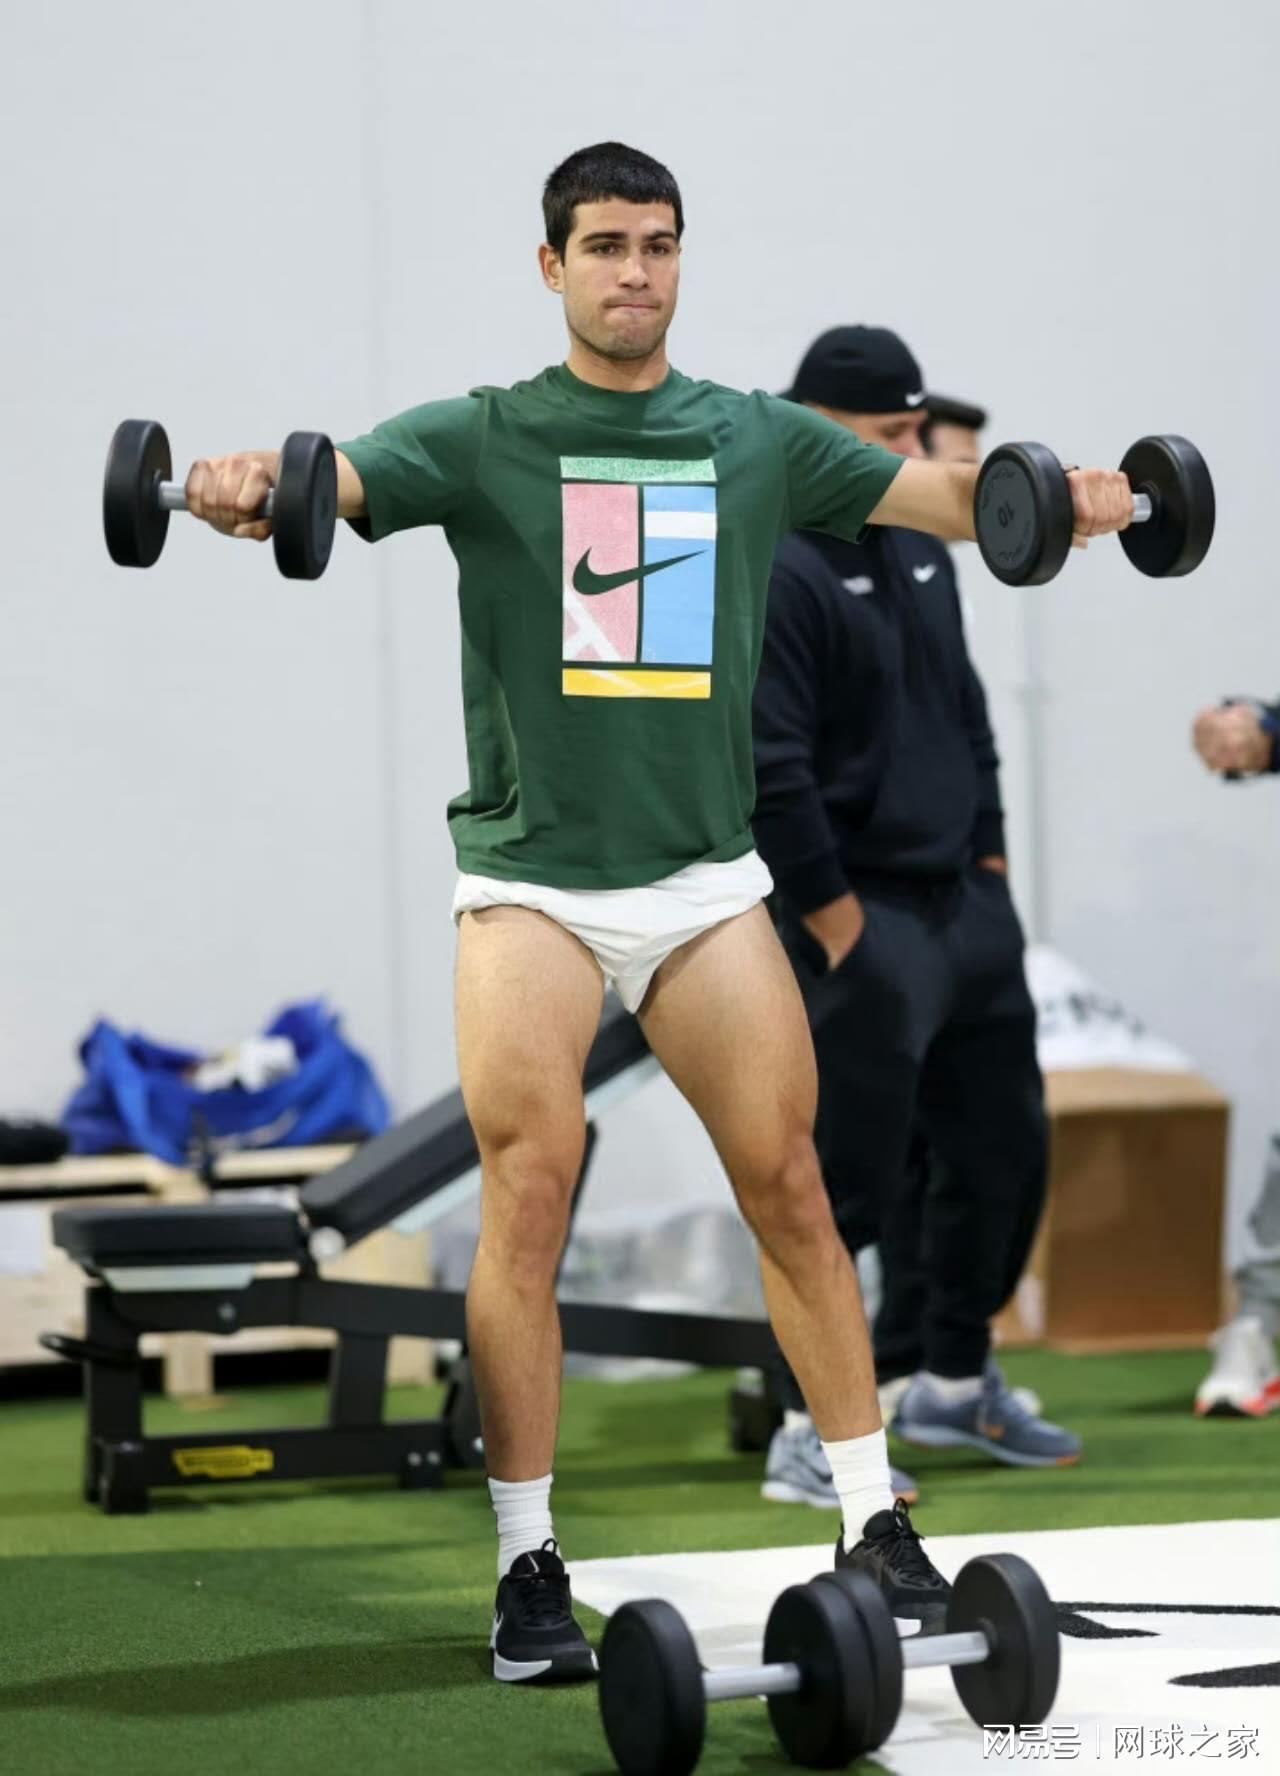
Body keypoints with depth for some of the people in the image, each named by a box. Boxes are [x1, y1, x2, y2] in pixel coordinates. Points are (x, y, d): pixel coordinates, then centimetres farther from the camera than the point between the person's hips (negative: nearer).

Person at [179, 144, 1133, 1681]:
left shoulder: (755, 437, 10)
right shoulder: (482, 438, 1)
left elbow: (940, 493, 10)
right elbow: (331, 482, -13)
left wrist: (1060, 499, -11)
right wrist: (243, 483, -37)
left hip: (706, 877, 3)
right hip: (532, 879, -2)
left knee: (791, 1191, 2)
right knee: (526, 1206, -8)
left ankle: (875, 1526, 14)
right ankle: (529, 1570, 1)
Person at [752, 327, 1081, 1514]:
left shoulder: (922, 557, 13)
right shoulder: (776, 575, -16)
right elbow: (769, 777, -20)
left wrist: (991, 875, 14)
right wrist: (844, 933, -17)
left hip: (965, 913, 9)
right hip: (863, 925, -9)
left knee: (1003, 1151, 14)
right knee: (853, 1184, -6)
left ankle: (951, 1382, 30)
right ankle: (812, 1433, 3)